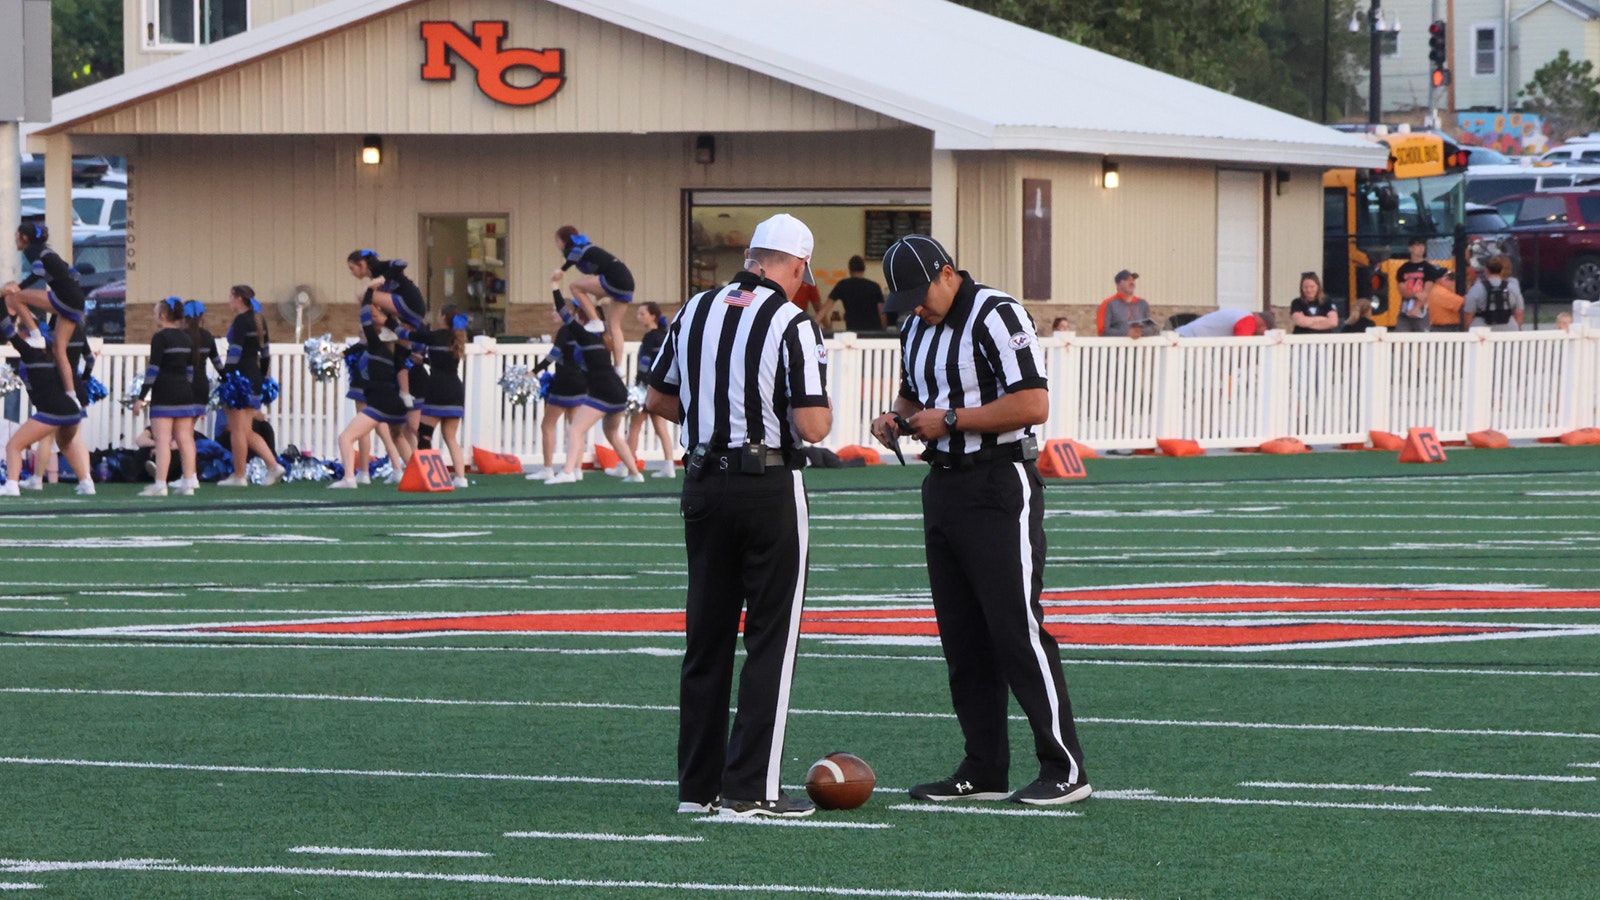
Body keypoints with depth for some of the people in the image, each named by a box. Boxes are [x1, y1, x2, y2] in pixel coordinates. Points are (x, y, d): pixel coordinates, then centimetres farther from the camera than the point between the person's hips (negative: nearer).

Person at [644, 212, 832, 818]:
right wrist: (824, 408, 5)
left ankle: (697, 784, 17)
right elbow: (813, 426, -17)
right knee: (771, 638, 1)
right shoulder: (792, 324, -12)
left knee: (707, 636, 13)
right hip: (769, 488, -6)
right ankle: (749, 788, -2)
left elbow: (658, 400, 14)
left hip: (703, 483, 6)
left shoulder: (695, 313, 6)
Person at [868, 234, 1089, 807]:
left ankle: (1065, 769, -7)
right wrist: (896, 419, 4)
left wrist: (949, 420, -19)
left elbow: (1033, 404, -21)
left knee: (1016, 629, -10)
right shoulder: (916, 329, 12)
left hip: (999, 488, -9)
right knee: (962, 636, 9)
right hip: (943, 486, 9)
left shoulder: (996, 317, -14)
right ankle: (984, 770, 15)